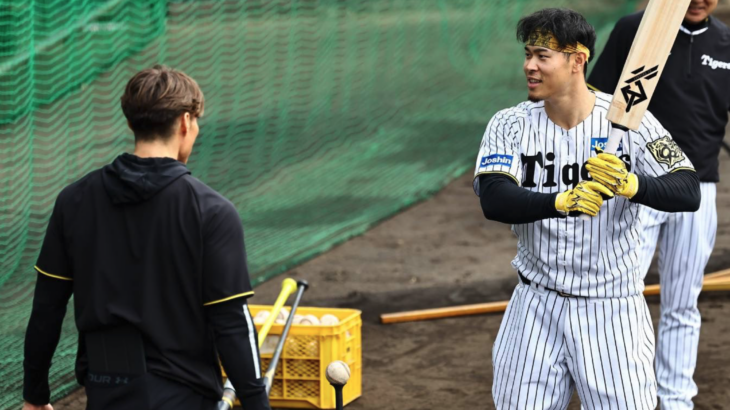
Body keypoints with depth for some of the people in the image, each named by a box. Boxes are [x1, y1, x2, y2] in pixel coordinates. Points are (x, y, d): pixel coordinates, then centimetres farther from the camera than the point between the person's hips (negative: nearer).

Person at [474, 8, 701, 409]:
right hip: (537, 305, 2)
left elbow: (689, 194, -17)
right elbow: (493, 201, -19)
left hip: (612, 308, -2)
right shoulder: (510, 125, -3)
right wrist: (563, 201, -36)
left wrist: (629, 184, -37)